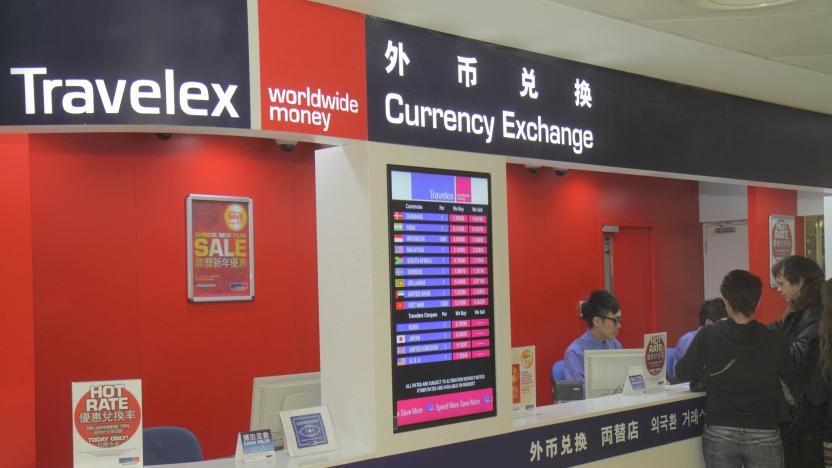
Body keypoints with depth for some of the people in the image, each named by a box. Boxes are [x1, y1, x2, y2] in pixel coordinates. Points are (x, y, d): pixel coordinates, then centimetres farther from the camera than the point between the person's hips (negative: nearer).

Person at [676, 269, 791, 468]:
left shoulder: (708, 335, -9)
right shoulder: (775, 340, -8)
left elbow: (683, 372, 2)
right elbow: (791, 377, 8)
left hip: (720, 433, 0)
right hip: (764, 434, 0)